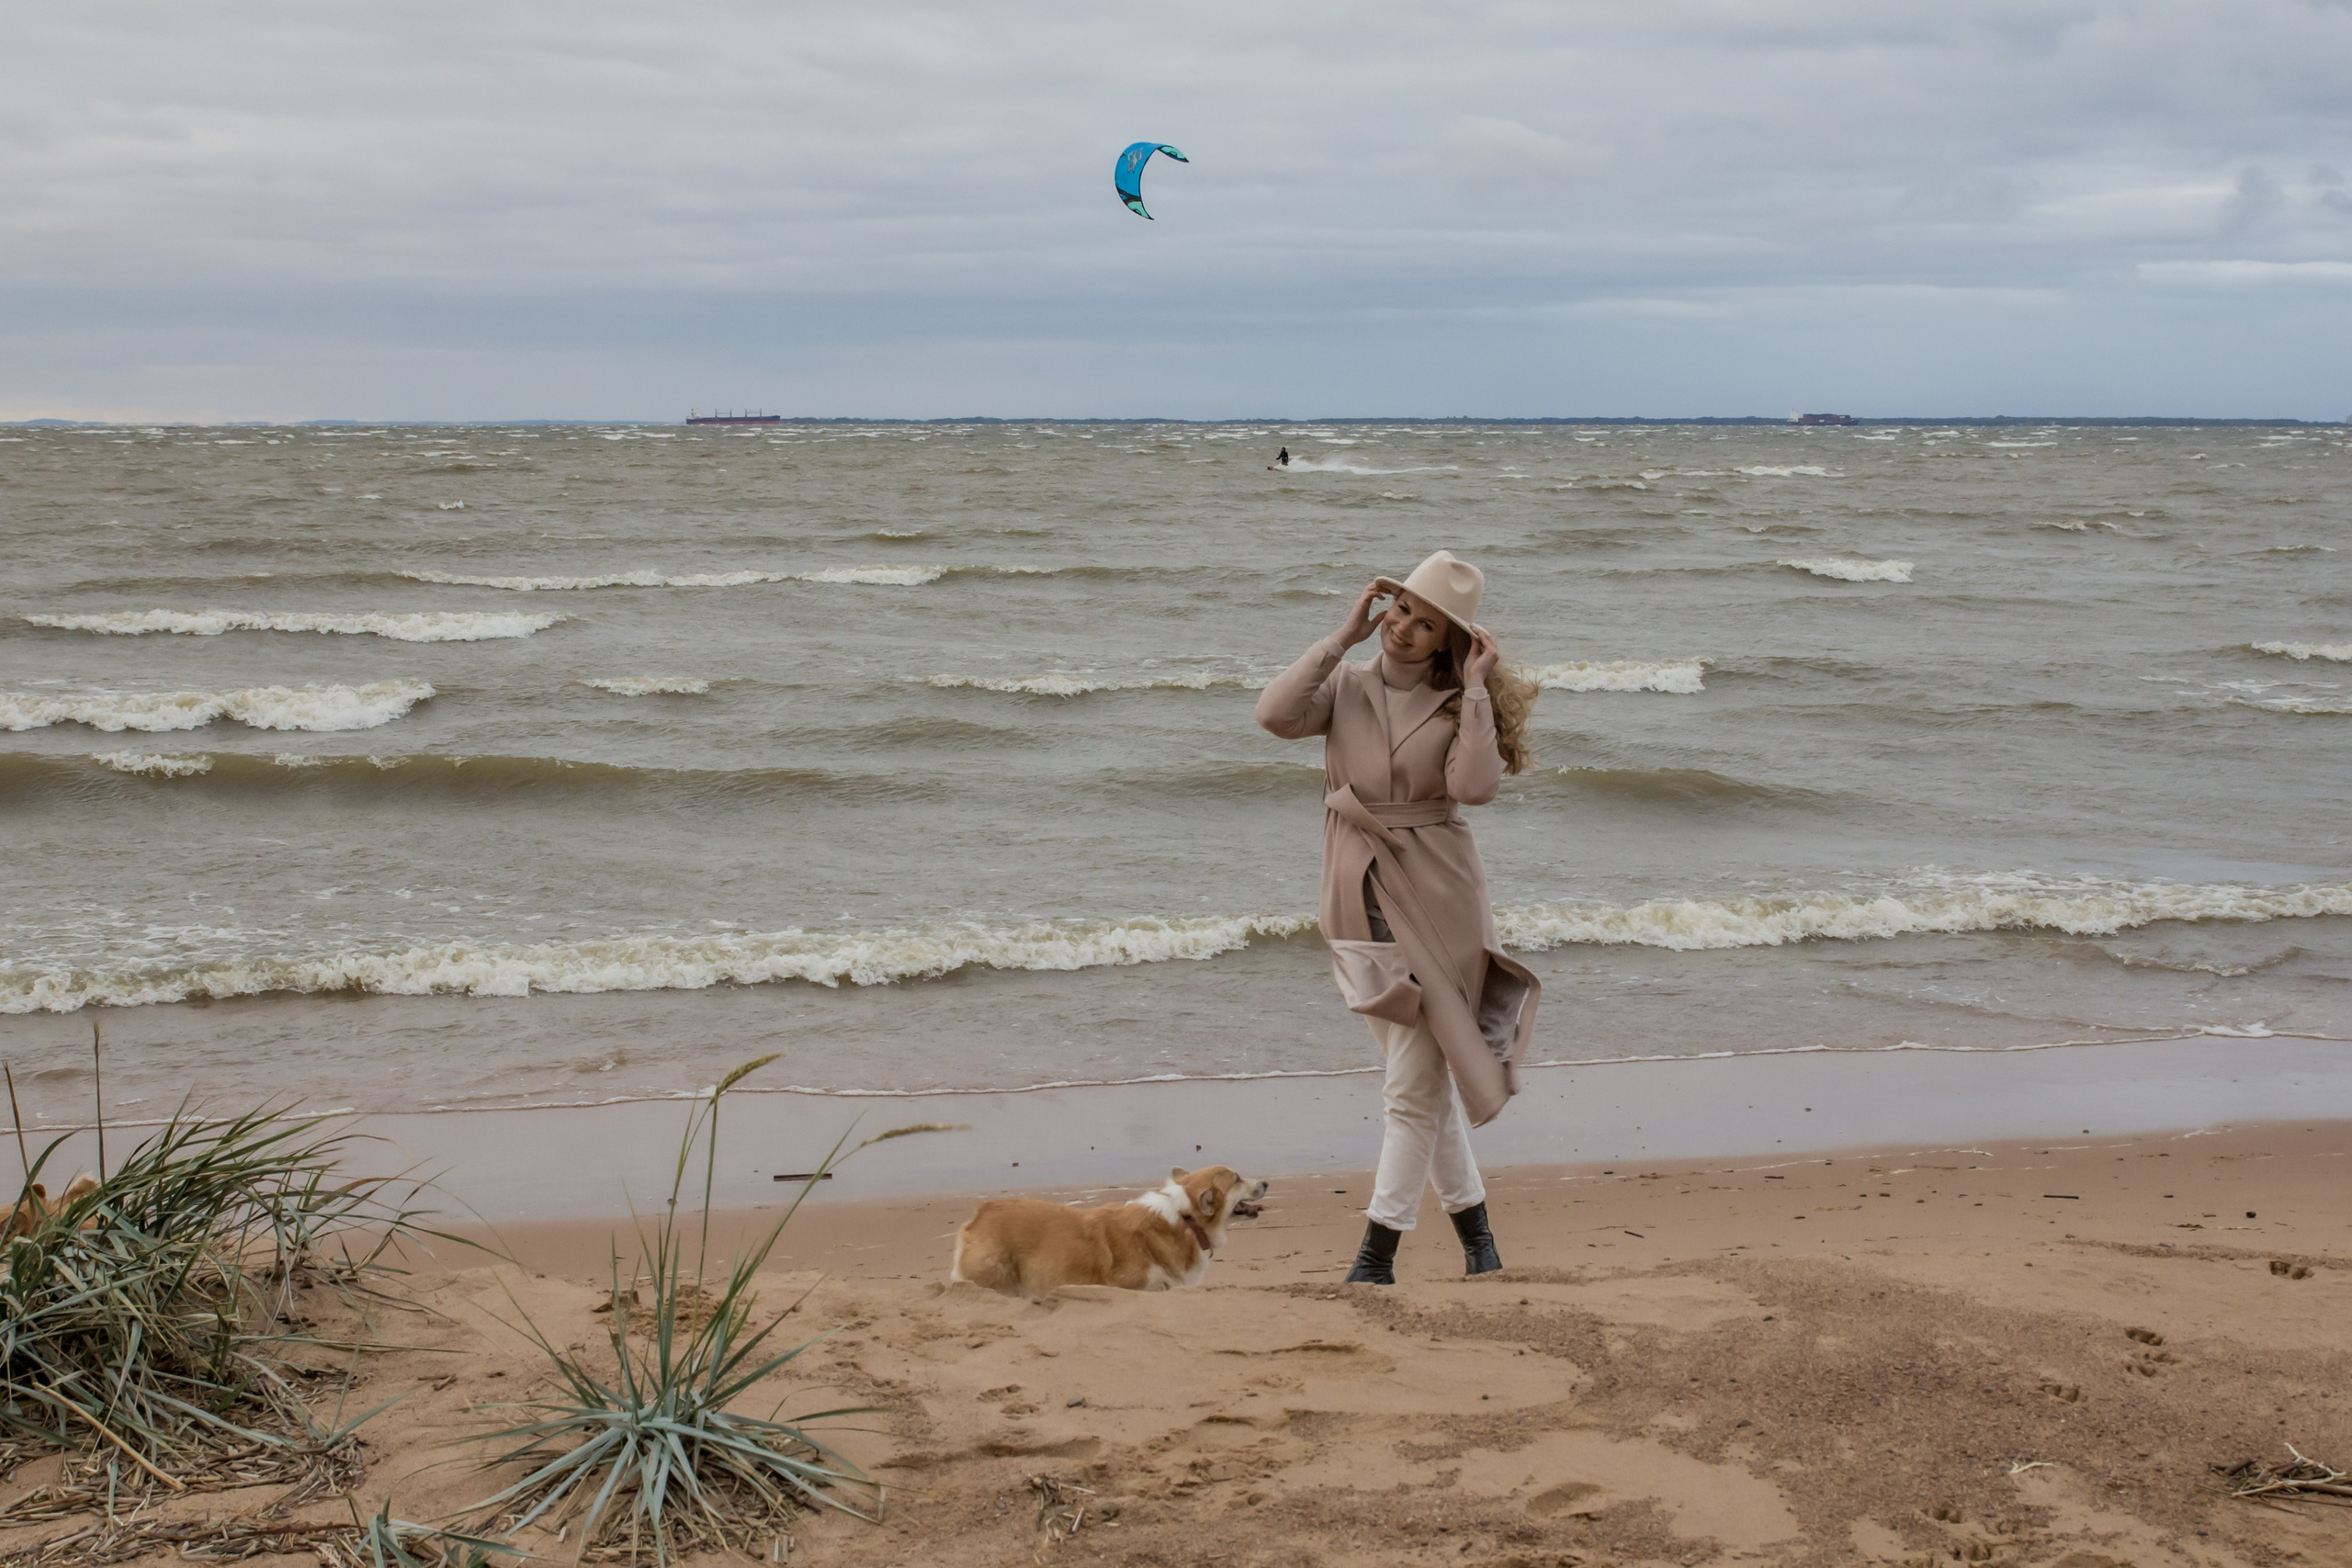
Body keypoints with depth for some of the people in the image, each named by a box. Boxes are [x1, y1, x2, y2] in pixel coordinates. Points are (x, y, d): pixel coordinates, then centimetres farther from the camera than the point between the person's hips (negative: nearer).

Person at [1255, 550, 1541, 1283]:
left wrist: (1478, 686, -13)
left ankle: (1377, 1251, 0)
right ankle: (1472, 1224, 27)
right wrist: (1344, 636, -10)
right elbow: (1276, 714, -14)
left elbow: (1474, 785, -18)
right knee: (1422, 1080, 12)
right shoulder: (1347, 687, 6)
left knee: (1415, 1086, -5)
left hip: (1436, 898, -3)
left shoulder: (1459, 703, 0)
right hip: (1363, 901, 3)